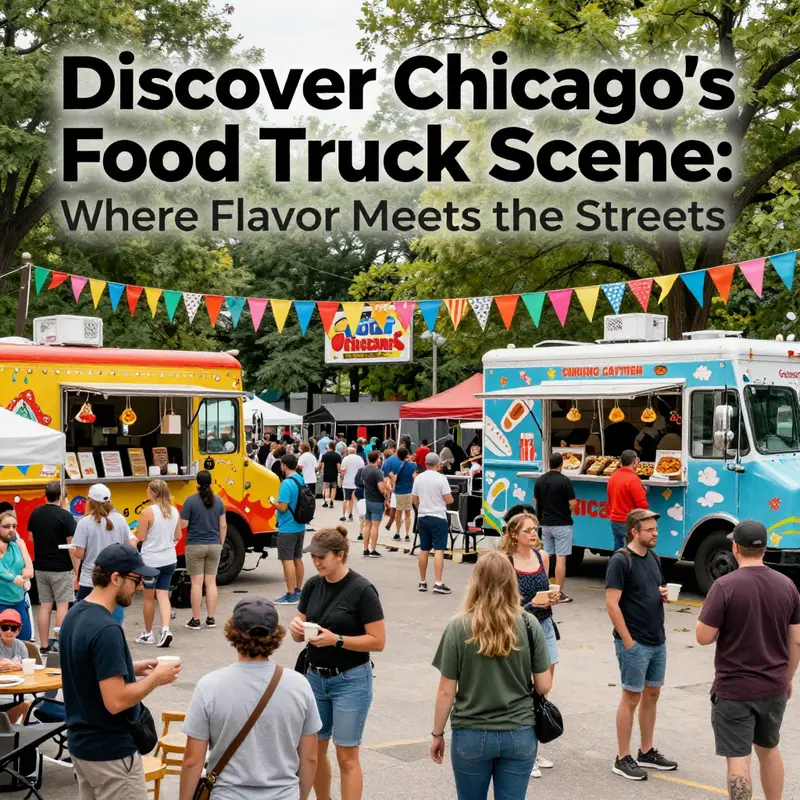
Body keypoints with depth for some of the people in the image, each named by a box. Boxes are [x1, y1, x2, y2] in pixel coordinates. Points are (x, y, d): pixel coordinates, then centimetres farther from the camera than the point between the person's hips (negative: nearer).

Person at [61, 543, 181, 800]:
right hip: (110, 751, -9)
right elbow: (115, 701, -27)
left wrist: (133, 668, 10)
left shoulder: (74, 615, 4)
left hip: (81, 741, 9)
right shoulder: (106, 629, -25)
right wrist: (156, 678, -14)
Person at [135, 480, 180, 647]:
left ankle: (148, 634, 20)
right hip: (169, 560, 5)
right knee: (163, 595, 7)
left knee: (148, 597, 10)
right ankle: (166, 629, -12)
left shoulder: (148, 512, -15)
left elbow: (140, 537, -13)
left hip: (151, 560, -4)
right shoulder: (174, 511, 2)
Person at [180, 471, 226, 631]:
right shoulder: (218, 501, 1)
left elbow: (183, 524, -12)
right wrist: (221, 544, 16)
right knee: (211, 582, 9)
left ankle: (196, 620, 3)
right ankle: (211, 619, 12)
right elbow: (223, 526, 5)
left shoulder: (191, 501, -11)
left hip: (195, 546, -3)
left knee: (196, 582, 0)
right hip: (214, 546, 3)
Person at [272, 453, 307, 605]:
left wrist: (273, 501, -4)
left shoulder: (287, 484, -20)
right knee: (297, 559, 16)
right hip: (300, 527, 9)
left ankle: (291, 596, -4)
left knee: (287, 561, -4)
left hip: (287, 529, -9)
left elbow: (282, 507, -23)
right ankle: (298, 591, 26)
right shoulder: (301, 480, 7)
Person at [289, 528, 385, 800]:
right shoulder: (313, 586, 2)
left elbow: (378, 641, -16)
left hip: (351, 680, -6)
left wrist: (336, 639, -24)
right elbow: (300, 635, 10)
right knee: (314, 750, 14)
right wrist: (296, 628, -13)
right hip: (315, 677, 6)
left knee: (346, 756, 0)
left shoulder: (362, 590, -15)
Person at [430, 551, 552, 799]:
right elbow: (544, 686, -3)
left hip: (471, 736, -1)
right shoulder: (529, 625, -6)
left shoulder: (459, 627, -10)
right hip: (520, 735, 1)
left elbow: (446, 692, -7)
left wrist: (437, 733, 6)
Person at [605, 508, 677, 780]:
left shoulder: (653, 558, 10)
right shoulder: (620, 561, -14)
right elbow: (612, 604, -17)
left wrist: (664, 594, -1)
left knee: (652, 695, 14)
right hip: (634, 643, -8)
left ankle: (647, 753, 27)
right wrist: (628, 641, -18)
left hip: (658, 640, 8)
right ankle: (623, 759, 9)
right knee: (631, 698, 0)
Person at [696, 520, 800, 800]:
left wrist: (715, 621, 5)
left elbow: (704, 637, -16)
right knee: (769, 750, 24)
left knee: (738, 759, -1)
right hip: (774, 687, 5)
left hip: (734, 689, -5)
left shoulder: (725, 586, -17)